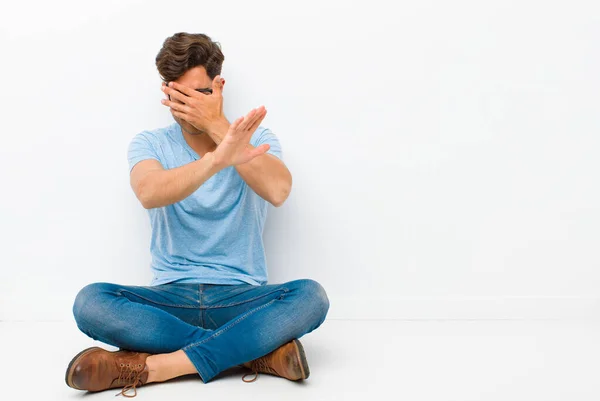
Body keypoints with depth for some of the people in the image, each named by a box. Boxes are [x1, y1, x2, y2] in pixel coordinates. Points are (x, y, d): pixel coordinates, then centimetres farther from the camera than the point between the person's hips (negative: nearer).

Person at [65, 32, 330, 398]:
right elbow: (149, 194, -22)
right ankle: (257, 350, -26)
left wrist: (217, 124, -19)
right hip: (171, 297, 1)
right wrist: (217, 159, -39)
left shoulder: (256, 137, 4)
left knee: (311, 296, -30)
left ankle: (154, 365, -29)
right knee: (91, 302, -27)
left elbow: (278, 191, -19)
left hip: (242, 297, 0)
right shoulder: (150, 144, 3)